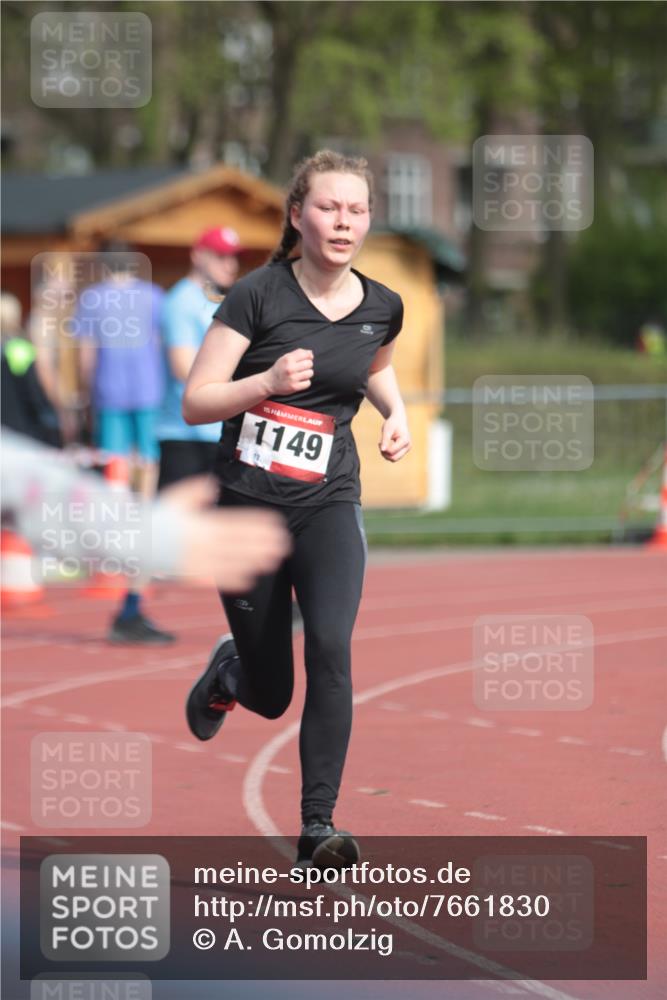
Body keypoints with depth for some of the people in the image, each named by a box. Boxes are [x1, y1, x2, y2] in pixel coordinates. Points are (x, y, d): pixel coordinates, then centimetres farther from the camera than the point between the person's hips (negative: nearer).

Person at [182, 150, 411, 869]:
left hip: (328, 505, 2)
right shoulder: (259, 294, -10)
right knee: (271, 696, 7)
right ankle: (227, 669, 46)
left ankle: (318, 827, -18)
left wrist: (396, 411, 7)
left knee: (330, 649, -23)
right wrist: (268, 381, -26)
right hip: (247, 505, -2)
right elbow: (195, 403, -11)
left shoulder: (381, 308, 3)